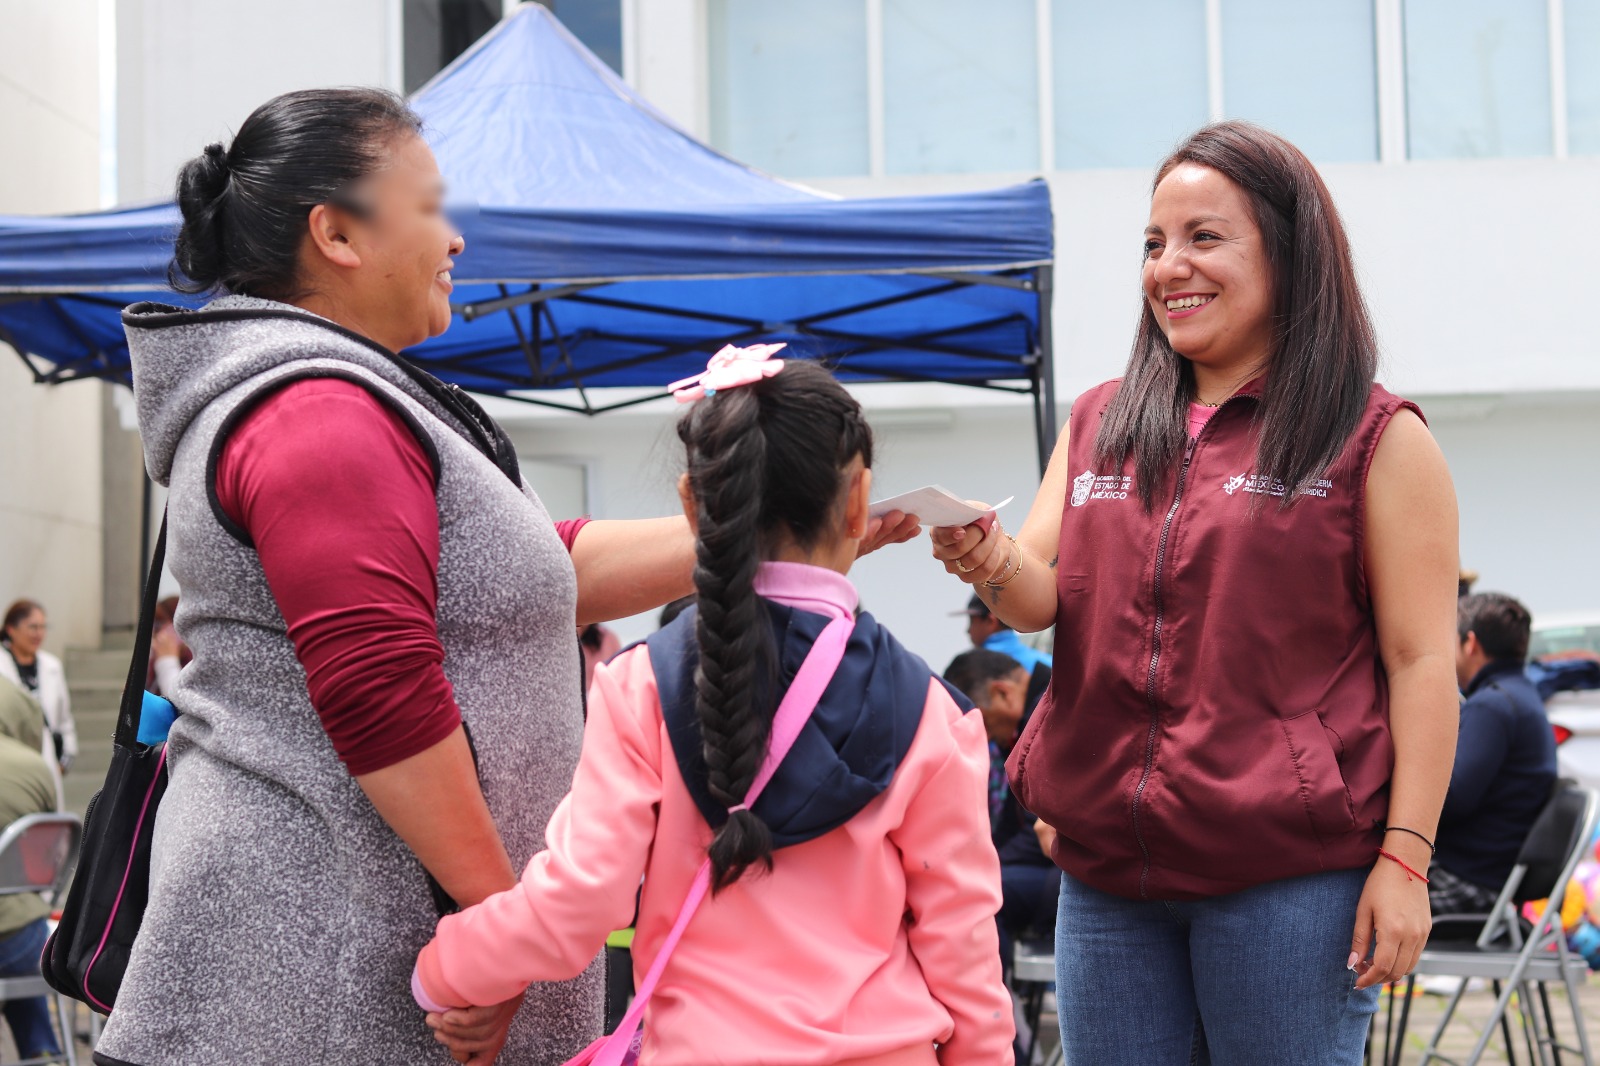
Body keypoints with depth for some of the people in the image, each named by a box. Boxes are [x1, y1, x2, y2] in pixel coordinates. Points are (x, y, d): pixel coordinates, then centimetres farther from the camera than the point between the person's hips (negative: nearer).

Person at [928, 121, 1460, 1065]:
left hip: (1290, 872, -4)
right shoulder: (1099, 425, 13)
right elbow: (1045, 598, 5)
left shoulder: (1377, 440, -1)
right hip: (1104, 869, 5)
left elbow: (1422, 663, -4)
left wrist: (1404, 858, -12)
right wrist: (990, 563, -18)